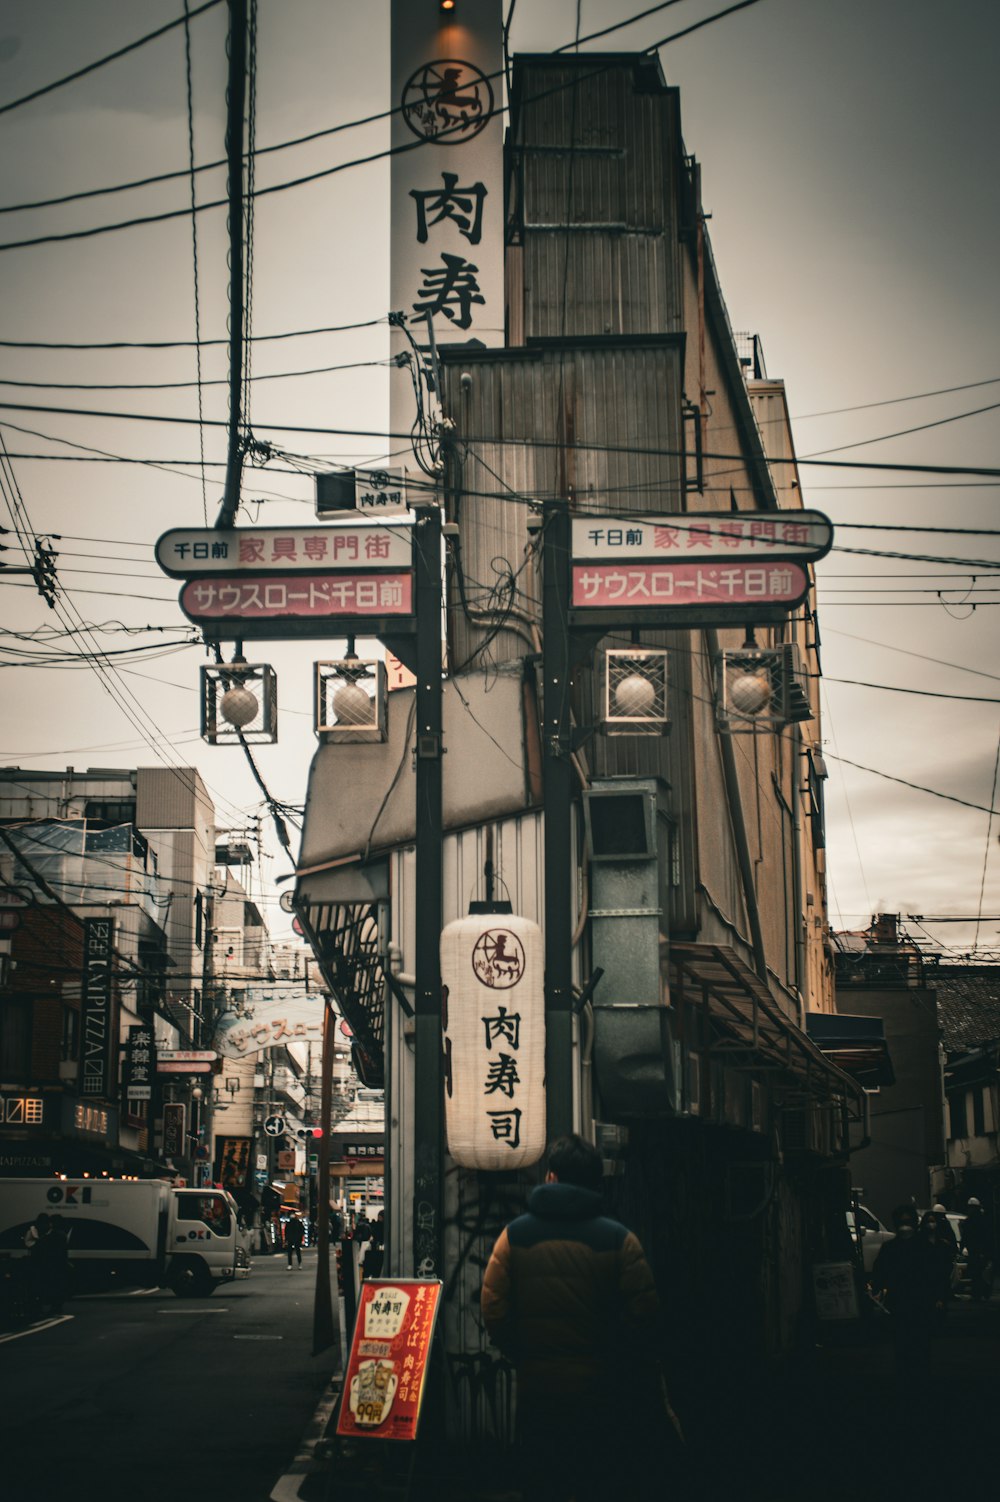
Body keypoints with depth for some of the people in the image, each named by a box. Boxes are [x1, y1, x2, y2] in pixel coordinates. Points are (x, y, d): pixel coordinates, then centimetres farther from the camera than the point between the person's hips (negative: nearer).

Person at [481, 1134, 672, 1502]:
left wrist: (525, 1359, 11)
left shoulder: (514, 1236, -2)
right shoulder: (619, 1240, -7)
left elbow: (493, 1312, -5)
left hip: (535, 1391, 1)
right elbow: (644, 1317, -9)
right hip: (601, 1391, -1)